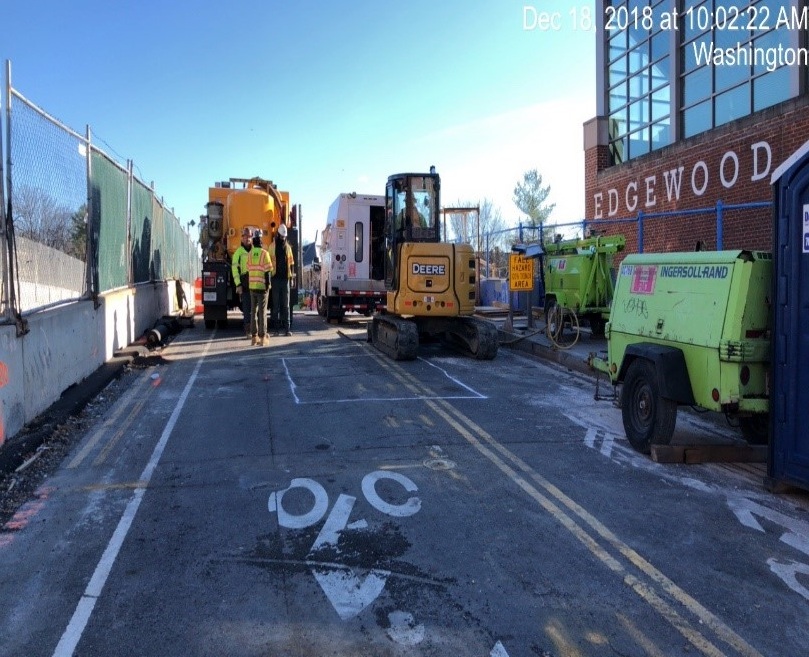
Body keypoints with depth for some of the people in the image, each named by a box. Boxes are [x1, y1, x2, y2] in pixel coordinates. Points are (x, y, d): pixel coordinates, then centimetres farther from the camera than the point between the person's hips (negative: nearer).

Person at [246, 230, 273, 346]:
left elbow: (248, 270, 12)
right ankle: (262, 337, -2)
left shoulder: (249, 254, 7)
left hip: (252, 286, 5)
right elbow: (267, 271, -11)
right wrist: (268, 284, -6)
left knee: (253, 311, 11)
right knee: (262, 312, -2)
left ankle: (254, 336, 13)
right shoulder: (264, 253, -9)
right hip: (262, 286, -5)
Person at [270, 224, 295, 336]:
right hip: (276, 278, -3)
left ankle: (286, 328, 3)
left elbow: (291, 262, 15)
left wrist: (292, 274, 3)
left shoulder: (288, 247, 12)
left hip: (285, 278, 3)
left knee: (286, 305, 3)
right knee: (276, 305, 3)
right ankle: (277, 328, 7)